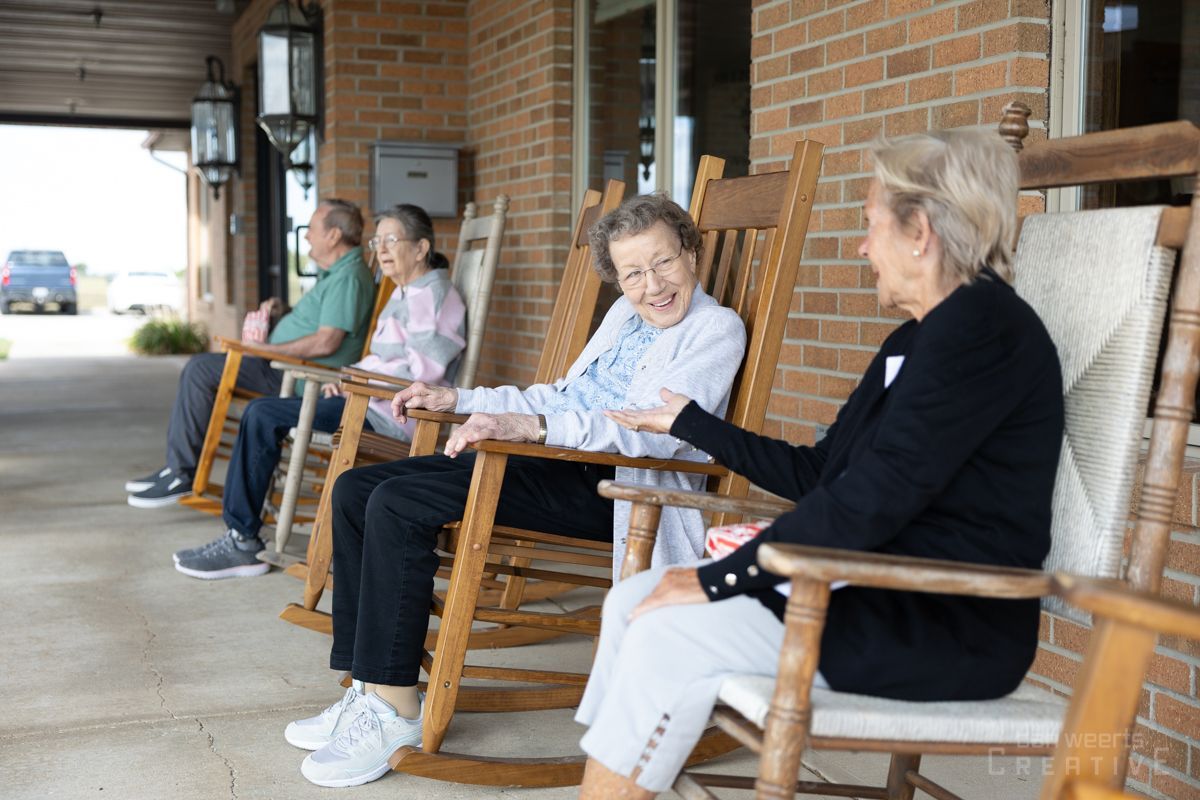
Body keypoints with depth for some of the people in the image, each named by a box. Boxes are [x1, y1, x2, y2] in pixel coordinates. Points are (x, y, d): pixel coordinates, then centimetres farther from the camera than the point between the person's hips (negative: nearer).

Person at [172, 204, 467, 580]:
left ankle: (242, 540, -5)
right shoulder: (403, 294, 22)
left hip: (395, 413, -10)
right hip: (376, 399, 10)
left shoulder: (434, 294, -10)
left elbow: (424, 368, -19)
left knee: (264, 417, -15)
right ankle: (241, 537, 2)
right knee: (261, 414, 3)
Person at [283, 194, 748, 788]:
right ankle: (368, 688, 1)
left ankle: (396, 709, -14)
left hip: (608, 484, -9)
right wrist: (457, 400, 21)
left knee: (398, 505, -23)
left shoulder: (716, 328, -6)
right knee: (355, 490, 0)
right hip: (555, 461, 9)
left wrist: (526, 424, -30)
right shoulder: (625, 315, 21)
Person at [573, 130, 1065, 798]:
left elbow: (873, 498, -22)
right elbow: (817, 474, 20)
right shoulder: (914, 342, 16)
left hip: (949, 632, -10)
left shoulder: (985, 324, -15)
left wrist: (720, 578, -18)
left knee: (668, 636, -20)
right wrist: (687, 420, 28)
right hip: (892, 596, 10)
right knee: (633, 601, 1)